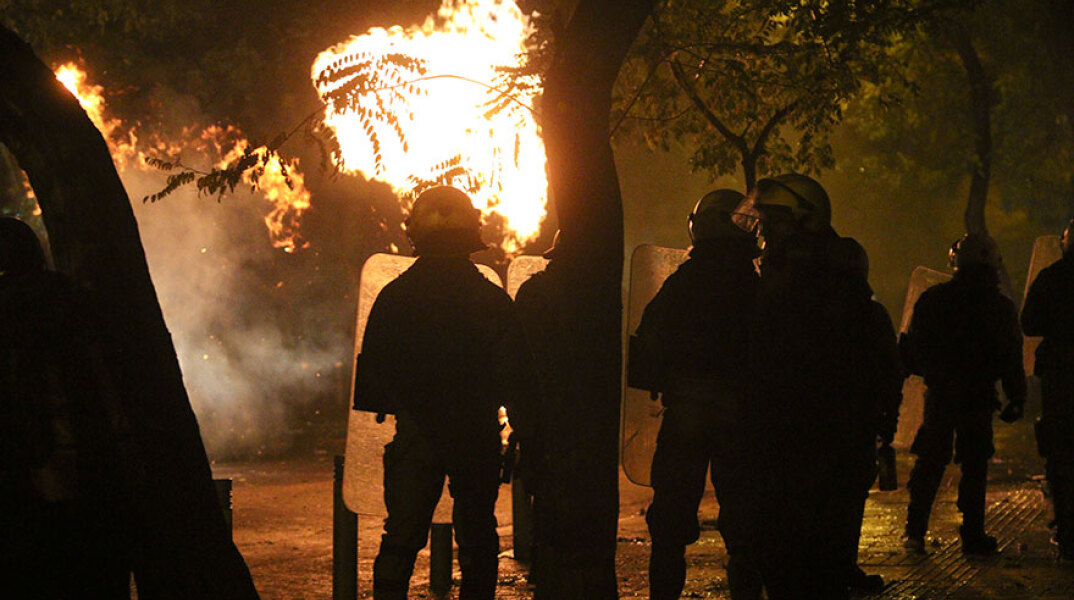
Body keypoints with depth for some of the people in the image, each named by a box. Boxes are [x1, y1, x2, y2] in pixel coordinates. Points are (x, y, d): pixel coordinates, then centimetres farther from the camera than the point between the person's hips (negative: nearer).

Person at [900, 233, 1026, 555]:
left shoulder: (933, 299, -2)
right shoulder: (1000, 307, -3)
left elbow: (911, 348, 1)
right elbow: (1012, 360, -1)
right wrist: (1016, 400, 6)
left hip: (939, 394, 1)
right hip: (979, 396, -1)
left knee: (929, 463, 10)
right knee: (974, 466, 6)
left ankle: (915, 532, 9)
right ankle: (972, 535, 6)